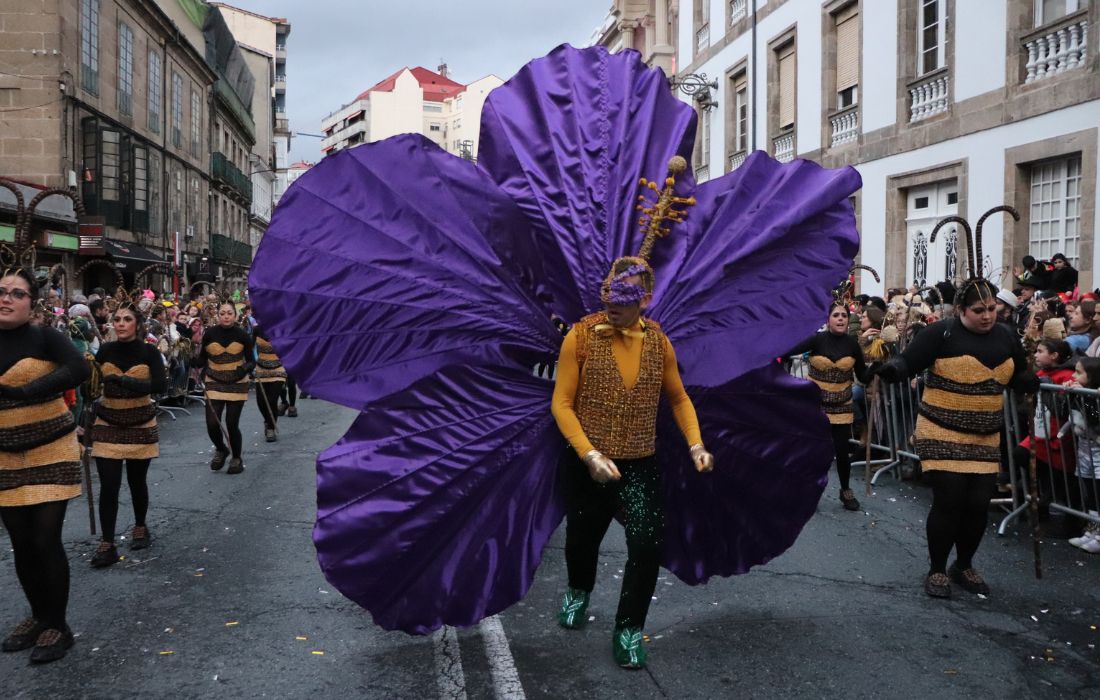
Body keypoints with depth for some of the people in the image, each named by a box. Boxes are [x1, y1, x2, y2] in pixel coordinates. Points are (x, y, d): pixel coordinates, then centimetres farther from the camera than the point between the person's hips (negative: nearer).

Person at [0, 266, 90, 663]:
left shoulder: (45, 338, -9)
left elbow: (79, 370, -28)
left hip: (51, 450, -4)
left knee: (46, 540, -4)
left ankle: (57, 625, 12)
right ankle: (38, 616, 30)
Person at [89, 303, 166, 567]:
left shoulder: (149, 352, -7)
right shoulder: (105, 351, -1)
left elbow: (160, 385, -21)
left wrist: (124, 380, -29)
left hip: (140, 425, -1)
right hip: (108, 425, 1)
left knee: (137, 481, 11)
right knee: (108, 486, -4)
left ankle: (140, 527, 34)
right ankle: (107, 545, 1)